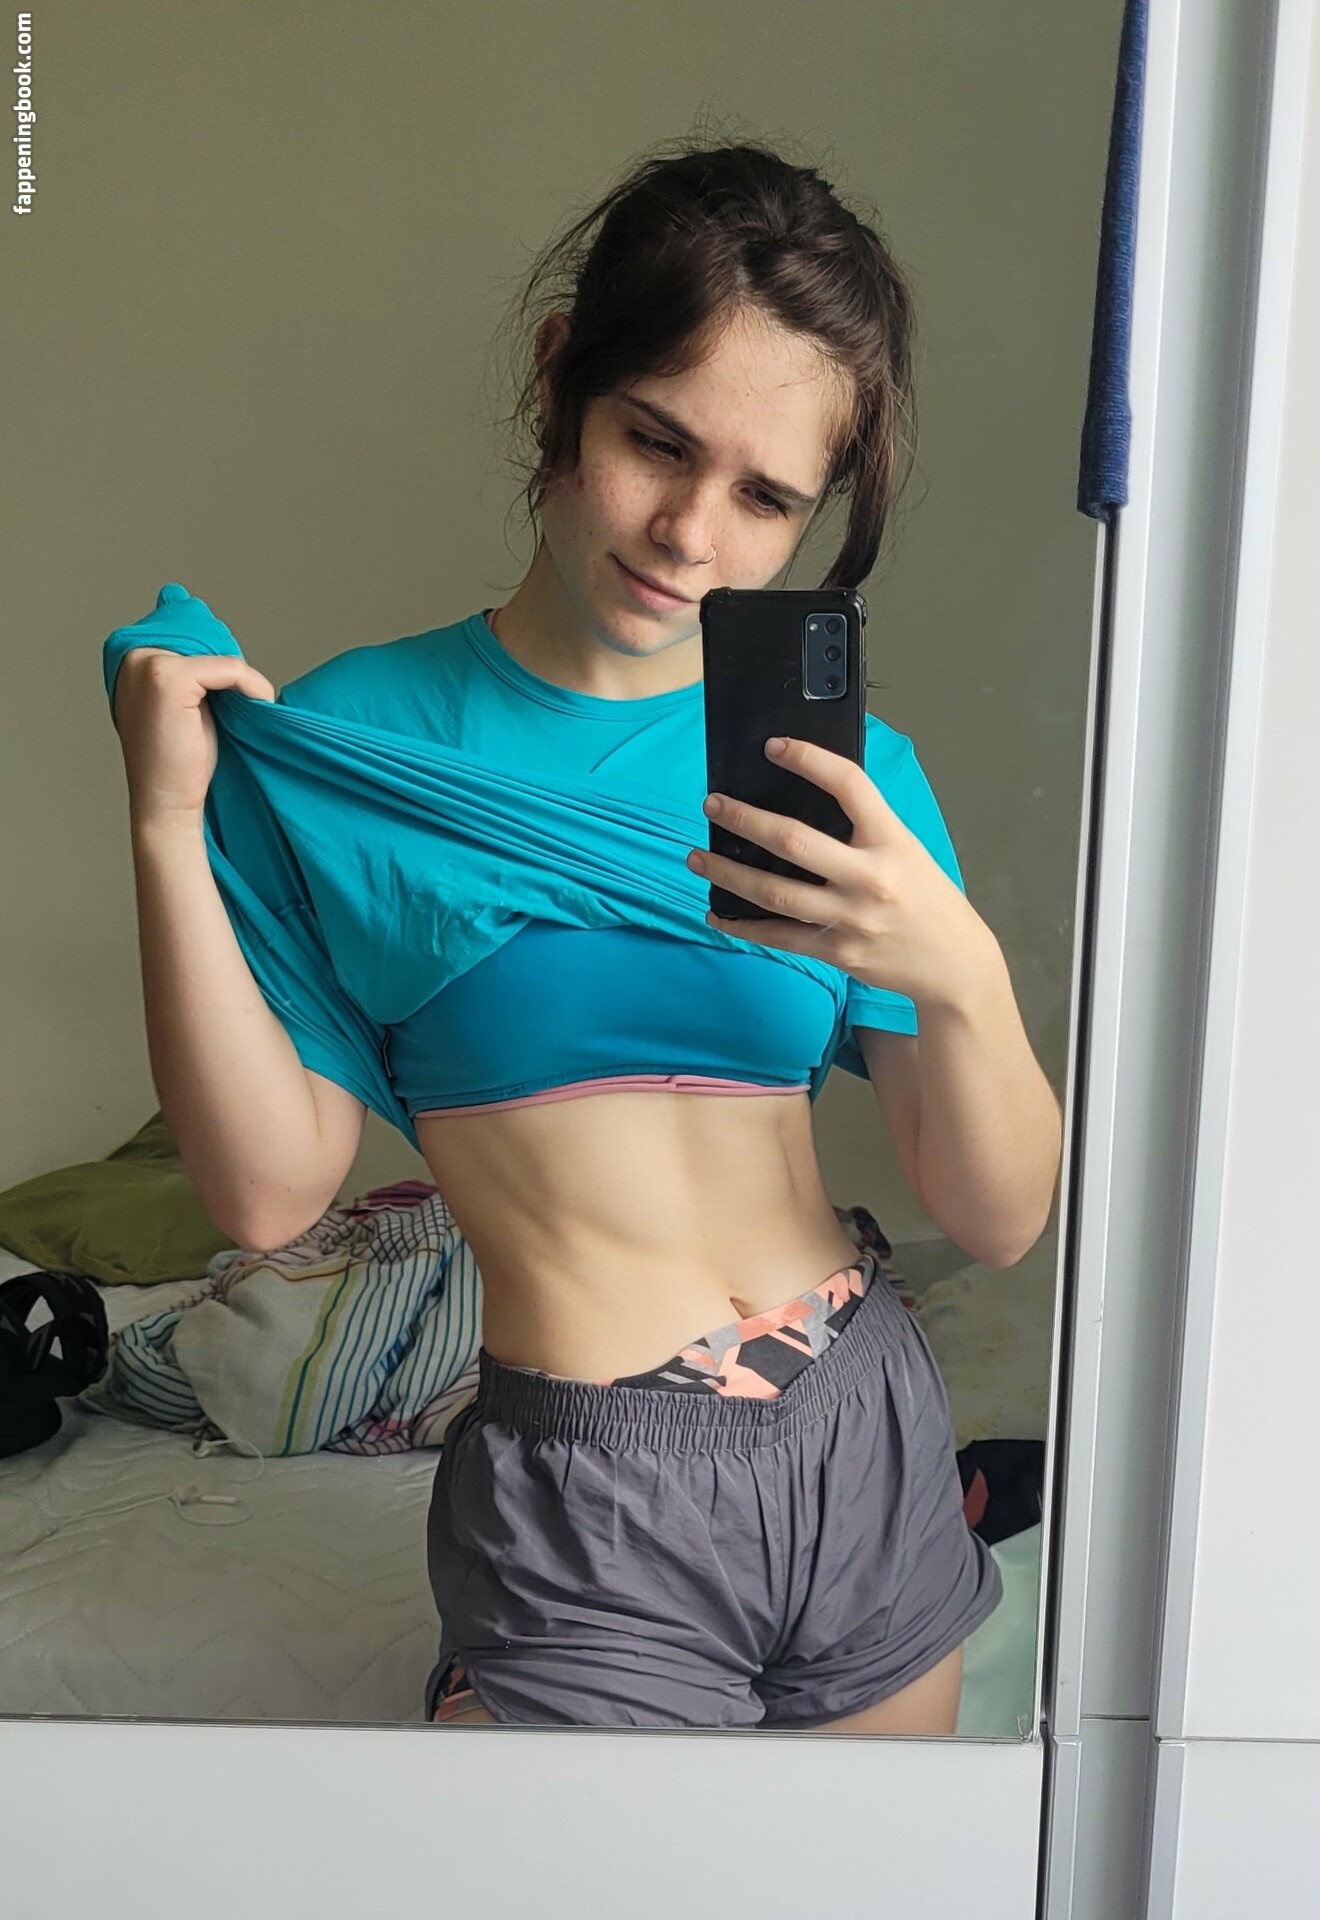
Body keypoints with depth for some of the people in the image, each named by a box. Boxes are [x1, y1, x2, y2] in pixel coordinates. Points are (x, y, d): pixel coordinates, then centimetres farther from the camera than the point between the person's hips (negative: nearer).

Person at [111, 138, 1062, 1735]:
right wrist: (167, 830, -18)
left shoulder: (844, 765, 0)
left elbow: (1000, 1220, -3)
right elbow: (272, 1190, -10)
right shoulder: (363, 732, -7)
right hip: (589, 1496, -4)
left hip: (871, 1445, 5)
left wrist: (958, 975, -22)